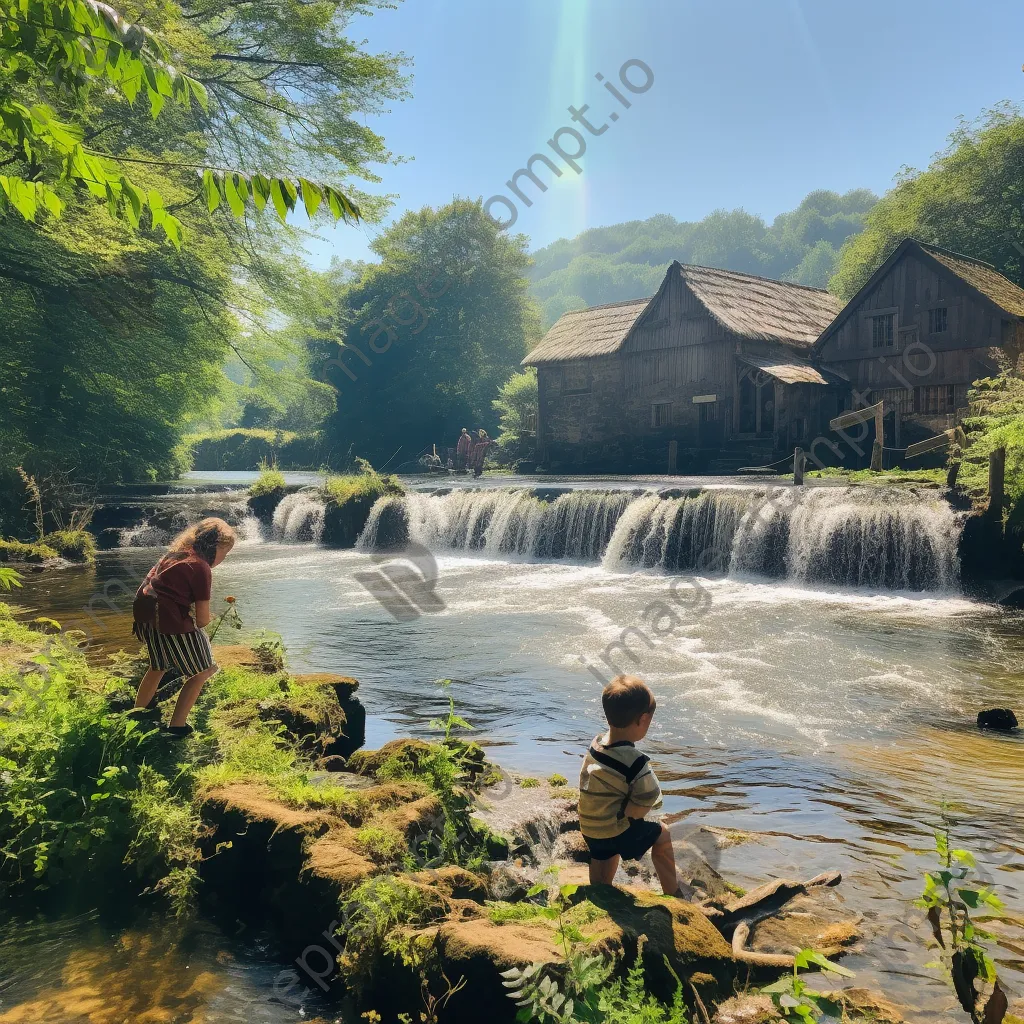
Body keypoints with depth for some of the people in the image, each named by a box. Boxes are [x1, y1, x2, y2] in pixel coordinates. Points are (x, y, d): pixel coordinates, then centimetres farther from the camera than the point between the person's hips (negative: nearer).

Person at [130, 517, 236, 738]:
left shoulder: (177, 553, 15)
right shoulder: (201, 568, -10)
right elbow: (203, 619, -10)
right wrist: (197, 621, 12)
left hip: (143, 615, 9)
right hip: (169, 622, -9)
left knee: (159, 666, 33)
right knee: (202, 672, 8)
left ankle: (138, 711, 50)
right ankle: (176, 728, 9)